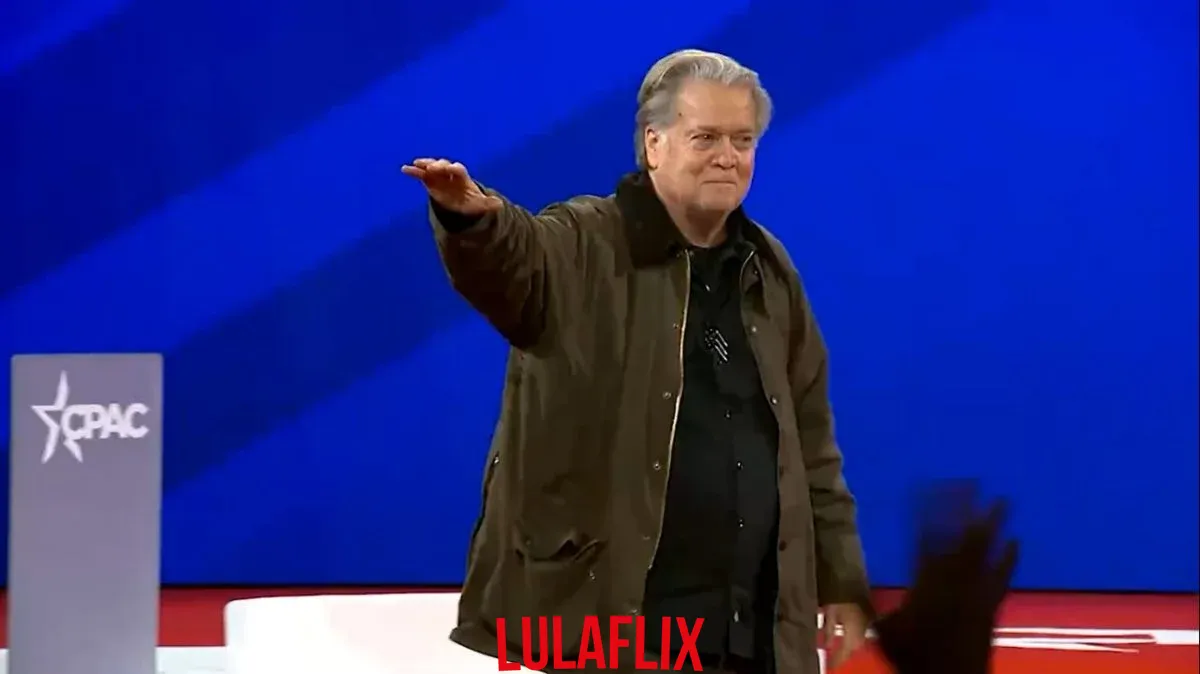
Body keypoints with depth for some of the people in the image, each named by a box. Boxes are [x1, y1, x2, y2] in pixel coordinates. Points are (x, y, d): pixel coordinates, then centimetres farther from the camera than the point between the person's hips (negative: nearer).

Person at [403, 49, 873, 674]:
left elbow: (809, 442, 19)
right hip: (595, 620, -6)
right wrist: (472, 218, -51)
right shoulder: (584, 247, -4)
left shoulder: (768, 271, 14)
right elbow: (512, 261, -28)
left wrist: (841, 581, 18)